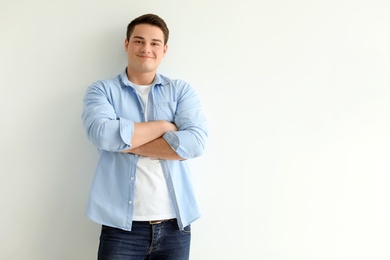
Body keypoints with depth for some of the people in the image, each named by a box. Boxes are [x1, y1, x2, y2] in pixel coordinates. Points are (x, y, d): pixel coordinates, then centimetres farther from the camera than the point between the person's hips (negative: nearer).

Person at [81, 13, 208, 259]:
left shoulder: (182, 90, 5)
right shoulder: (102, 90, 3)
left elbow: (196, 142, -11)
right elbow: (103, 134, -17)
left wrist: (126, 143, -11)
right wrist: (163, 126, -9)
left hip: (175, 225, 2)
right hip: (122, 226, -1)